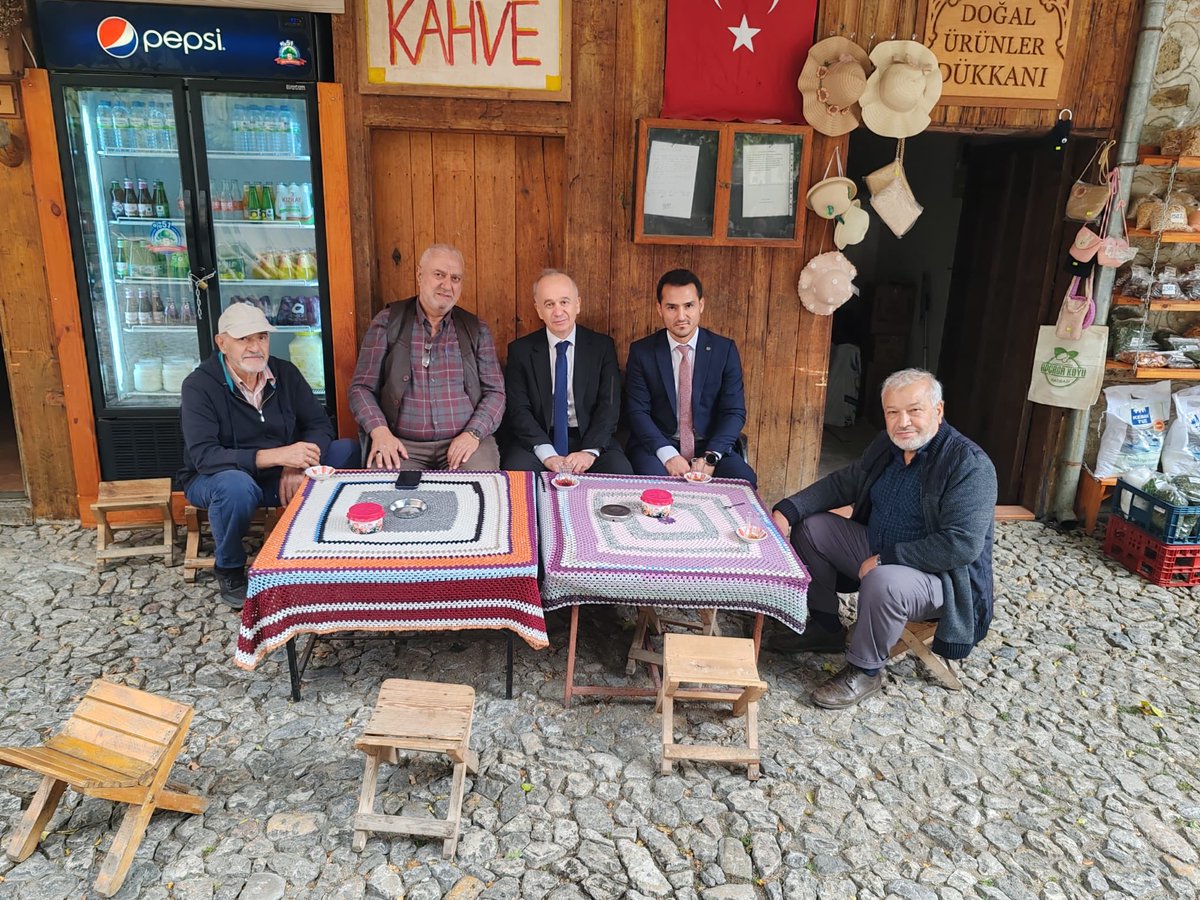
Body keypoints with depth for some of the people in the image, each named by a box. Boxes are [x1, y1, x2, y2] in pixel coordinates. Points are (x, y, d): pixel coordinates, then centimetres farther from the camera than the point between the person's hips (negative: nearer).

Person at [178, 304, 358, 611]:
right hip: (215, 478, -4)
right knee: (237, 486, -41)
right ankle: (229, 570, -11)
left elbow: (320, 425, -5)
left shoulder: (285, 373, -4)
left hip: (278, 474, 4)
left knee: (348, 451, -13)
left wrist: (298, 465, -27)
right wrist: (275, 456, -40)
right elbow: (202, 455, -28)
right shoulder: (199, 385, -18)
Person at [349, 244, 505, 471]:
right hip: (402, 444, 0)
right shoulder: (387, 322, 8)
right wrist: (379, 431, -12)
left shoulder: (476, 329, 11)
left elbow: (495, 392, 7)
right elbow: (361, 387, 6)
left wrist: (473, 433, -11)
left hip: (463, 442, 1)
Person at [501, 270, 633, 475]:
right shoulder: (520, 350, 4)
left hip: (589, 438, 1)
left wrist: (590, 451, -18)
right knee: (515, 469, -30)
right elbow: (518, 409, -4)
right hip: (537, 441, 0)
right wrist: (547, 454, -19)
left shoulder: (602, 346, 6)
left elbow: (609, 405, -2)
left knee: (621, 471, -27)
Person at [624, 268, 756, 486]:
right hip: (657, 446, -1)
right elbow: (637, 412, -4)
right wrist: (667, 454, -20)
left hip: (711, 446, 1)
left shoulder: (725, 350, 3)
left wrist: (710, 457, -16)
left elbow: (734, 412, 0)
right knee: (652, 480, -33)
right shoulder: (641, 351, 2)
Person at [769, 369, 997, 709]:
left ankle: (865, 670, -10)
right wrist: (788, 510, -5)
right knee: (810, 526, 3)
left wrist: (884, 559, -27)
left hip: (940, 577, -8)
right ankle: (825, 627, 14)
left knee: (883, 581, -38)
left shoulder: (970, 465, -23)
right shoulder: (888, 445, 1)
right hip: (877, 554, 8)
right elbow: (842, 483, 10)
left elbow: (962, 545, -30)